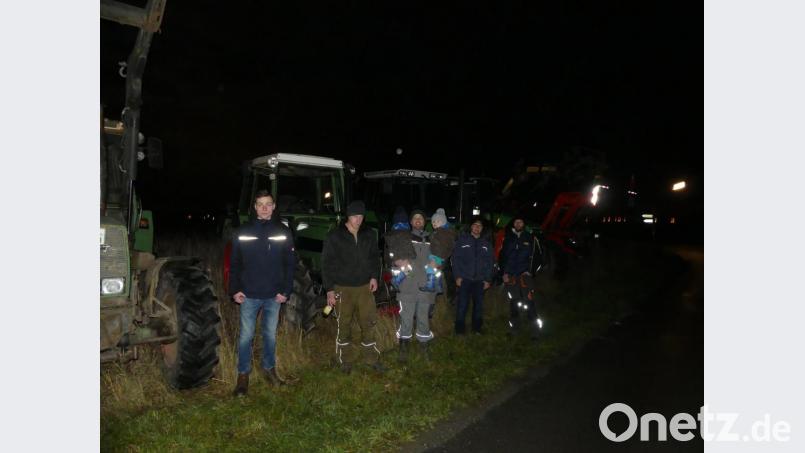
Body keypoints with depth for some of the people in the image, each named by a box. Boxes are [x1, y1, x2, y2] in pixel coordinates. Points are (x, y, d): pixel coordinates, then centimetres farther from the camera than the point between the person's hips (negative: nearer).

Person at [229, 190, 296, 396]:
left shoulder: (283, 232, 1)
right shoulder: (243, 232, -1)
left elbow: (290, 264, 2)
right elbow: (234, 264, 2)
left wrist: (286, 290, -4)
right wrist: (235, 290, -4)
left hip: (274, 295, 1)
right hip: (249, 295, -1)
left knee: (271, 334, 14)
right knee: (246, 335, 4)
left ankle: (269, 369, 31)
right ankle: (243, 375, 18)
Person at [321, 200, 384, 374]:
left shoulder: (368, 234, 3)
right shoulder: (334, 236, -8)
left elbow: (375, 257, 15)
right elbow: (326, 264, -5)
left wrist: (374, 276, 1)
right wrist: (329, 289, -8)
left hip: (365, 287, 3)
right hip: (343, 288, -3)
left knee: (369, 323, 7)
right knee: (344, 325, 7)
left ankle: (372, 358, 22)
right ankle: (346, 360, 23)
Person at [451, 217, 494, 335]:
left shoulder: (486, 243, 11)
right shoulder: (462, 240, 3)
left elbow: (489, 262, 10)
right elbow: (456, 258, -1)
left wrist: (488, 279, 4)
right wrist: (457, 276, -8)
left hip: (480, 280, 3)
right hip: (465, 278, -2)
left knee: (479, 303, 6)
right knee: (462, 304, -3)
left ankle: (477, 327, 20)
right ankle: (460, 328, 7)